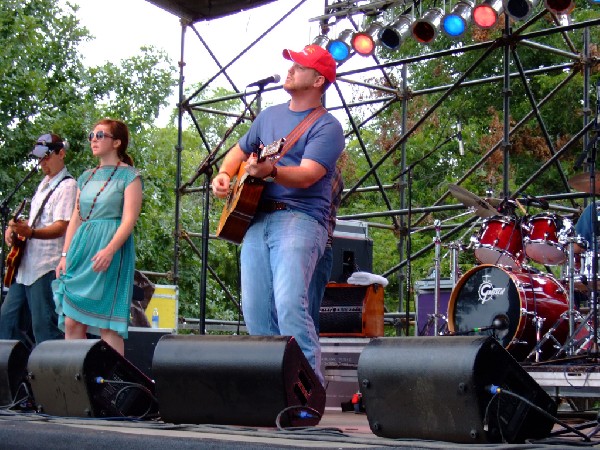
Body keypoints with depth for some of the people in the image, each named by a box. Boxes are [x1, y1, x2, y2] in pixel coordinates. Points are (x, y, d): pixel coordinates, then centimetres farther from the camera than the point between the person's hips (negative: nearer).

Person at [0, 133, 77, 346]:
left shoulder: (67, 186, -9)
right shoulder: (44, 184, 18)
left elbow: (61, 227, -20)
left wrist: (30, 232, -36)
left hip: (47, 268, -9)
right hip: (26, 267, 9)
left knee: (44, 328, -10)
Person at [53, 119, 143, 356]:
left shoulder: (128, 176, -1)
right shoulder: (87, 177, 19)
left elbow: (129, 219, -10)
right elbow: (75, 219, 18)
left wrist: (109, 250, -23)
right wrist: (65, 255, 9)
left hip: (112, 250, -6)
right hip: (81, 248, 7)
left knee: (107, 323, -9)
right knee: (72, 321, 2)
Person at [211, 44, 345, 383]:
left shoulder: (327, 127, -1)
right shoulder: (270, 115, 21)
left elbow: (307, 175, -16)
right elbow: (239, 151, 33)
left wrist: (270, 171, -34)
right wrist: (224, 175, 12)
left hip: (300, 218, -7)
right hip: (256, 218, 7)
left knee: (290, 303, -23)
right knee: (255, 309, 2)